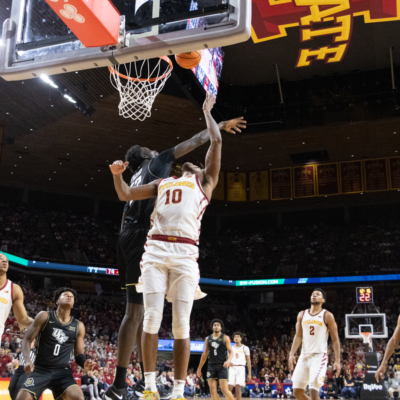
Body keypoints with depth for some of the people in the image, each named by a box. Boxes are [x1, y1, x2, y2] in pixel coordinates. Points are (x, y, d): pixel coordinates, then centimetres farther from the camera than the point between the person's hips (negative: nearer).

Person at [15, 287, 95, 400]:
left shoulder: (79, 326, 8)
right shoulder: (44, 316, 1)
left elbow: (78, 354, 12)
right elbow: (27, 339, 1)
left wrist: (85, 363, -12)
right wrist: (27, 360, -18)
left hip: (62, 371, 1)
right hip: (40, 369, -1)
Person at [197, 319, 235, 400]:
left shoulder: (225, 338, 1)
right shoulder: (208, 339, 12)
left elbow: (231, 352, -4)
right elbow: (204, 354, 17)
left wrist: (228, 361, -24)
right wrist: (199, 368, 17)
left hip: (222, 366, -4)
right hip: (211, 366, 4)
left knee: (224, 390, -10)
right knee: (212, 390, -2)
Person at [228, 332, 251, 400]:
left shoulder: (245, 348, 6)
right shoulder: (231, 348, 17)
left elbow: (248, 361, 5)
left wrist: (249, 374, -1)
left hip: (241, 368, -3)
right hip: (232, 368, 3)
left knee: (238, 387, -13)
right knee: (229, 387, -6)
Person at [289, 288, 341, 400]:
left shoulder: (327, 316, -1)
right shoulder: (302, 315, 12)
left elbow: (335, 339, -2)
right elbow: (298, 336, 9)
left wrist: (337, 360, -9)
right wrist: (292, 354, -3)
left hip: (319, 356, -5)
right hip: (304, 356, 5)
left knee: (313, 390, -16)